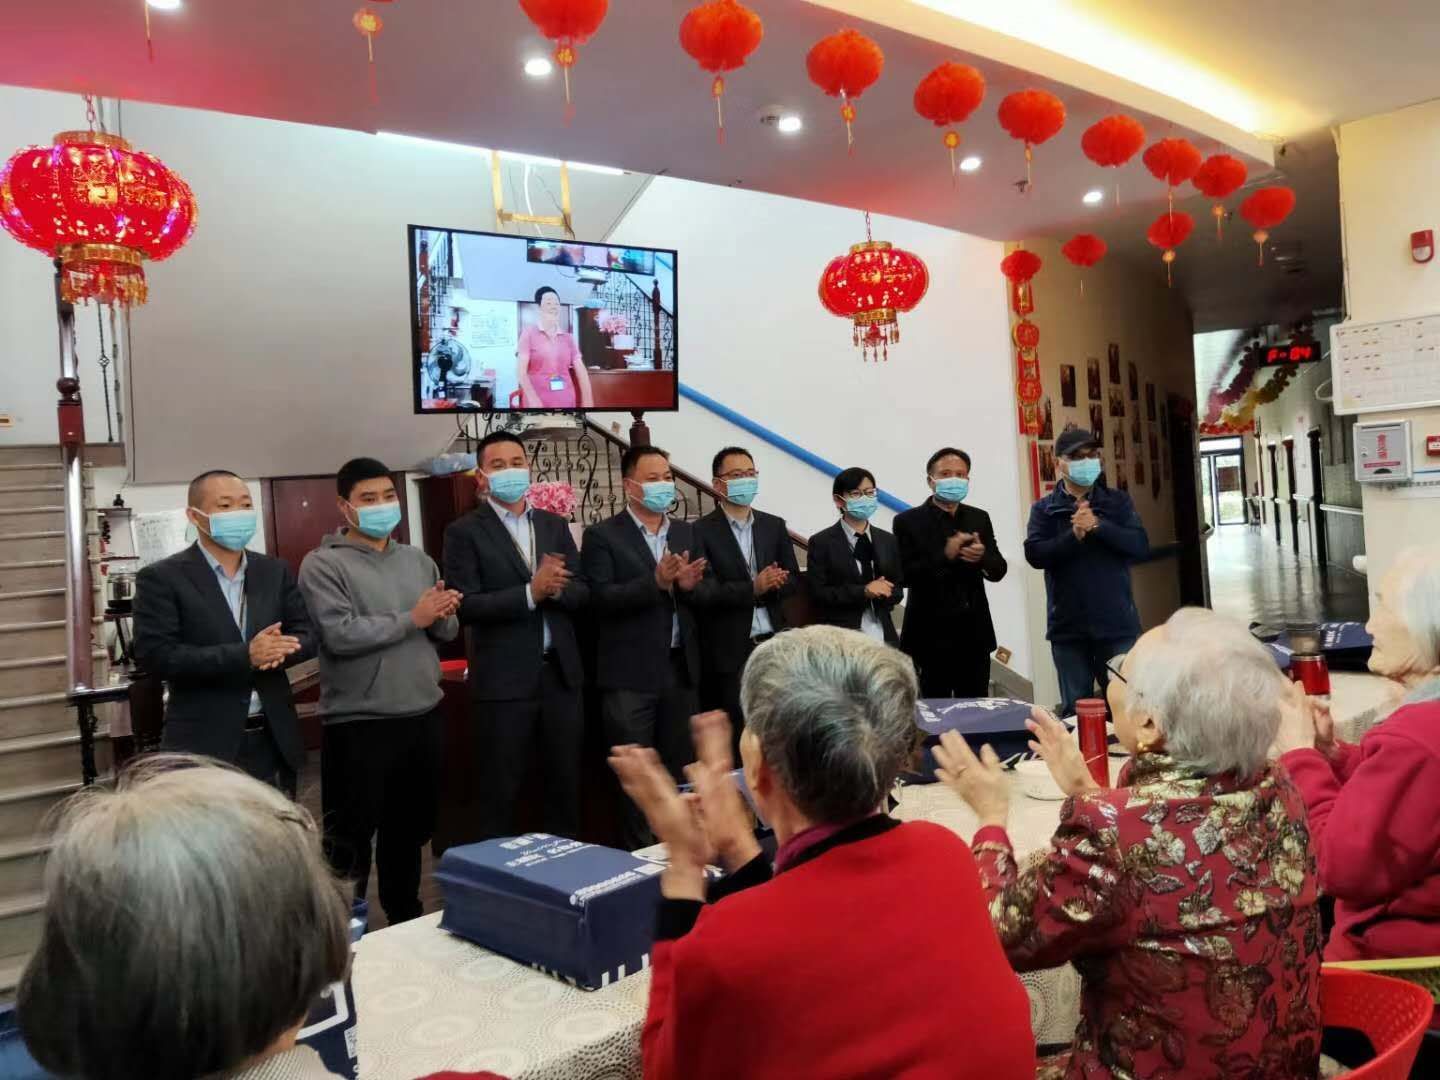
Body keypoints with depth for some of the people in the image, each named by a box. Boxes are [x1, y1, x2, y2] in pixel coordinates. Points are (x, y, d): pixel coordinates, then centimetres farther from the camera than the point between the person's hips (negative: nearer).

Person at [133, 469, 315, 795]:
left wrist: (277, 651, -16)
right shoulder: (162, 578, -5)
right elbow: (155, 655, -14)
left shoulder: (275, 571, 9)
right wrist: (244, 656, -22)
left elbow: (307, 634, 8)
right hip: (204, 746, -4)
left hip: (273, 741, 5)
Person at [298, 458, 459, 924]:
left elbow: (447, 632, 10)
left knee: (411, 828, 20)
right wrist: (411, 619, -15)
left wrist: (444, 615, -13)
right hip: (359, 723, -6)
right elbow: (341, 635, -20)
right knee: (351, 837, 6)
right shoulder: (324, 564, -8)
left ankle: (406, 919, 37)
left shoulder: (418, 560, 10)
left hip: (423, 716, 6)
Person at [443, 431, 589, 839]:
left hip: (560, 672, 5)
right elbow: (465, 607, -14)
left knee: (566, 780, 14)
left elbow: (582, 593, 5)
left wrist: (555, 589, -17)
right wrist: (531, 592, -22)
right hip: (504, 678, -4)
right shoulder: (464, 532, -4)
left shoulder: (555, 525, 11)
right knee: (500, 789, 6)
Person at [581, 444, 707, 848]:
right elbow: (601, 599, -15)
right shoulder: (602, 536, -4)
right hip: (630, 673, -5)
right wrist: (657, 581, -25)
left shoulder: (688, 533, 12)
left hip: (681, 668, 5)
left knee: (680, 769, 13)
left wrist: (688, 585, -14)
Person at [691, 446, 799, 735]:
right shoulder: (701, 532, -5)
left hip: (774, 644, 4)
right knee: (738, 730, 2)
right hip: (729, 652, -4)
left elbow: (792, 580, 10)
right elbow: (704, 592, -13)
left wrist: (768, 588, -11)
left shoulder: (775, 526, 11)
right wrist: (753, 588, -22)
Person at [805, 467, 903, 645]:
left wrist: (881, 593, -11)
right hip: (841, 635, -4)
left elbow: (898, 589, 11)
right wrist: (863, 592, -19)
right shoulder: (822, 542, -2)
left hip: (883, 634, 4)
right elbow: (819, 593, -9)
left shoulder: (888, 540, 12)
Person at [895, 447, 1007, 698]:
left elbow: (998, 570, 6)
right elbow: (904, 575, -13)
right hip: (932, 635, -4)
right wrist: (945, 556, -23)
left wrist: (982, 557, -16)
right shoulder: (908, 521, -5)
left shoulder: (979, 518, 9)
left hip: (973, 634, 4)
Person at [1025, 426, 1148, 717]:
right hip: (1067, 626, 0)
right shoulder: (1044, 509, 5)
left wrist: (1098, 525, -18)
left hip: (1117, 623, 0)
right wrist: (1074, 536, -21)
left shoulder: (1118, 502, 7)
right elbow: (1035, 554, -8)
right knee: (1074, 708, 8)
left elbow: (1140, 545, -6)